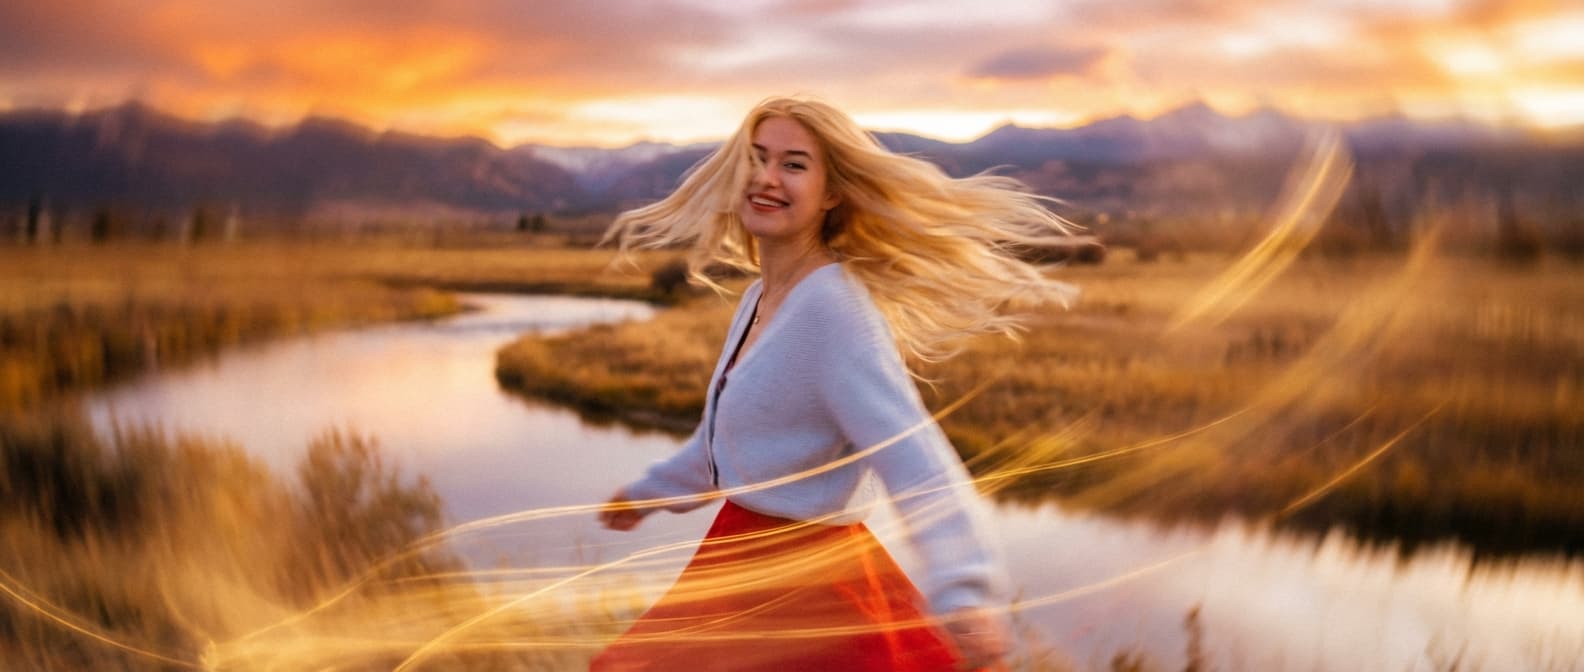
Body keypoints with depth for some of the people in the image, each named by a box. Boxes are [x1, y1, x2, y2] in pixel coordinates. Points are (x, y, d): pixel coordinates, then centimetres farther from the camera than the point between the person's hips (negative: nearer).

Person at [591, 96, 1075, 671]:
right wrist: (653, 491, 35)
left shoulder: (832, 306, -22)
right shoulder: (759, 298, 6)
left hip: (806, 581, -8)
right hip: (745, 567, 9)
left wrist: (964, 593, -48)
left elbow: (910, 455, -34)